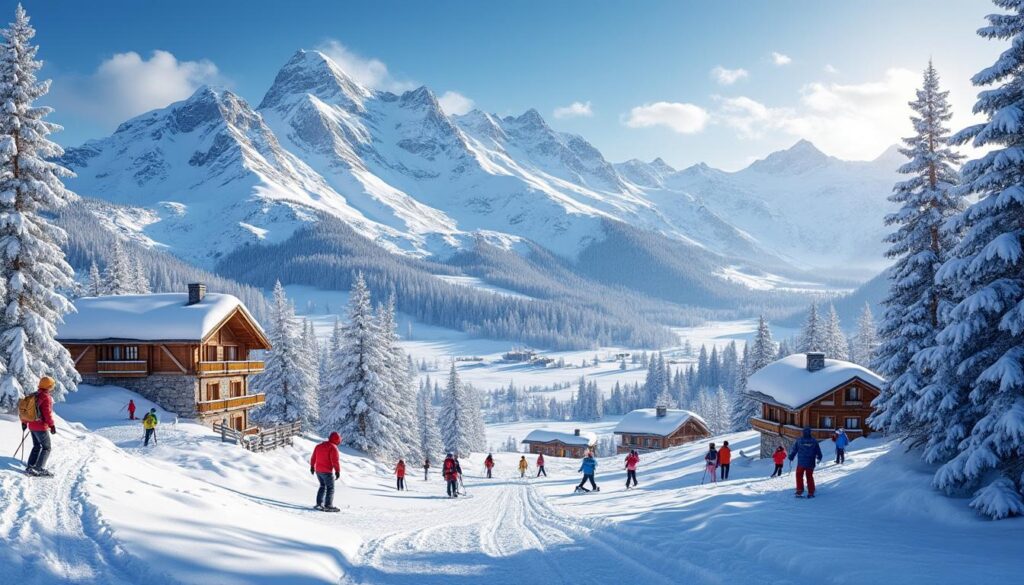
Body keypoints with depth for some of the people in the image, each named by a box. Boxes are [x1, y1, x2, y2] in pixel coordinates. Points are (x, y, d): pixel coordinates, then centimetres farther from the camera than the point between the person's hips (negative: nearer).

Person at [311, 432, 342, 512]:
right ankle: (328, 506, -1)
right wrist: (338, 471, -16)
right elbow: (335, 460, -19)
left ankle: (319, 504, 19)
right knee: (330, 488, 1)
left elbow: (313, 458, 20)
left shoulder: (319, 446, 12)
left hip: (318, 471, 8)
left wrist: (312, 466, 31)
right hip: (327, 472, -8)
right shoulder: (333, 447, -13)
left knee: (323, 486, 21)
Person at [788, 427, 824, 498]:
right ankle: (811, 493, 14)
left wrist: (791, 457, 19)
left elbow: (794, 450, 2)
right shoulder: (814, 441, -2)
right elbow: (818, 451, 9)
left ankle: (799, 491, 3)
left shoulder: (799, 440, -6)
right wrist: (819, 458, 28)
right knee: (810, 477, 14)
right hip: (811, 463, 2)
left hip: (801, 463, -2)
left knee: (799, 476, 11)